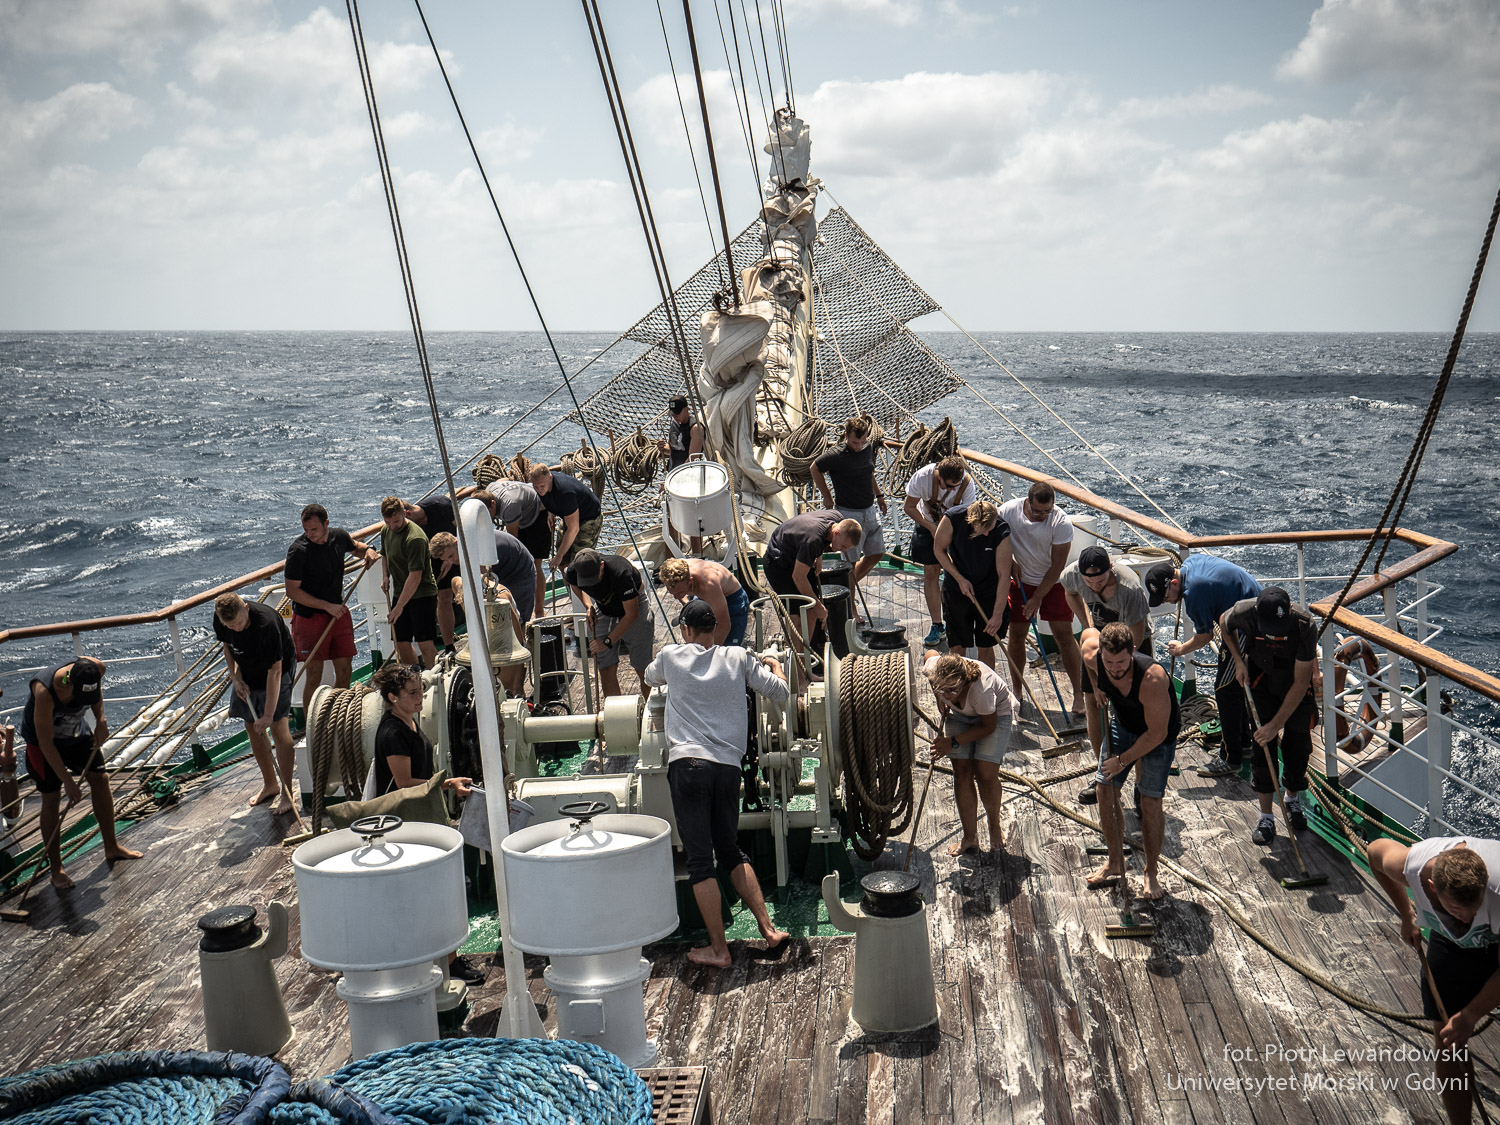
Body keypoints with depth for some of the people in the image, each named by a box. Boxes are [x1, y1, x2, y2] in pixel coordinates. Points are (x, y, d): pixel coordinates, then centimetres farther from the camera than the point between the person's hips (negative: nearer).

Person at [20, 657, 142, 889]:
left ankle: (111, 847, 22)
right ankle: (56, 869, 7)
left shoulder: (96, 669, -27)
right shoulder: (45, 692, -40)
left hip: (76, 731, 5)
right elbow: (46, 743, -33)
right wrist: (68, 782, -30)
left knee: (100, 779, 6)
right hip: (42, 739, -5)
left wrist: (101, 718, -9)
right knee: (51, 799, -4)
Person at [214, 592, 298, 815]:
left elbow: (275, 671, -32)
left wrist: (268, 714, -32)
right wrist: (235, 676, -9)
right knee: (252, 727, 10)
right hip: (247, 675, 7)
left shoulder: (266, 624, -36)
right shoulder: (220, 619, -17)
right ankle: (270, 784, 25)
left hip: (277, 670, -6)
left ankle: (287, 794, -5)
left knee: (278, 728, -11)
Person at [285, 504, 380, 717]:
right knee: (314, 677, -5)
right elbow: (292, 591, -16)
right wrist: (327, 606, -18)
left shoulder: (339, 536, -1)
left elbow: (355, 547, 24)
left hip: (338, 612, 6)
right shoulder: (298, 550, -17)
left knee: (344, 671, 9)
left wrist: (368, 550, 0)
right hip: (309, 616, -5)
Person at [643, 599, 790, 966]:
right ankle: (768, 928, 14)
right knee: (731, 851, 20)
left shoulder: (671, 655, 7)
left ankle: (718, 950, 3)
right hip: (729, 767, 3)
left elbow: (650, 678, 29)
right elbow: (779, 691, 13)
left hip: (687, 764, -3)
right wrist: (774, 665, 34)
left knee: (700, 859, 1)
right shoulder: (739, 658, 8)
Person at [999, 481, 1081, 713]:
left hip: (1053, 583, -2)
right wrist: (1010, 564, -11)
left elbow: (1057, 566, -19)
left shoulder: (1061, 522, -24)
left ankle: (1078, 693, 4)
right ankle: (1016, 691, 18)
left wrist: (1038, 598, -17)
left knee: (1064, 636, -5)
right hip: (1021, 581, 2)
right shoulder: (1007, 511, -17)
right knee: (1016, 635, 4)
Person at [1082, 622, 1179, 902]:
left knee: (1150, 802, -6)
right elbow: (1089, 634, 1)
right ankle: (1115, 864, 20)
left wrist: (1122, 760, -23)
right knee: (1106, 790, 3)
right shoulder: (1092, 655, -27)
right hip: (1122, 724, 5)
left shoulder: (1152, 678, -41)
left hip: (1158, 734, -5)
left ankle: (1151, 874, 11)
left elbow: (1157, 733, -30)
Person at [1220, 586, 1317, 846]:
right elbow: (1224, 623, 0)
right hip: (1260, 679, 1)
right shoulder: (1244, 612, -30)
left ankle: (1293, 798, 31)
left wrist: (1276, 724, -24)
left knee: (1298, 743, 2)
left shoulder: (1306, 625, -34)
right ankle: (1266, 817, 7)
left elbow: (1300, 684, -26)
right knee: (1262, 746, -5)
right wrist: (1238, 661, -9)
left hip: (1297, 682, -1)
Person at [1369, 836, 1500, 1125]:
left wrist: (1469, 1016, -18)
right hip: (1452, 941, 2)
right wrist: (1407, 914, 2)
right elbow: (1376, 849, -6)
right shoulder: (1409, 866, -35)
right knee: (1449, 1045, 3)